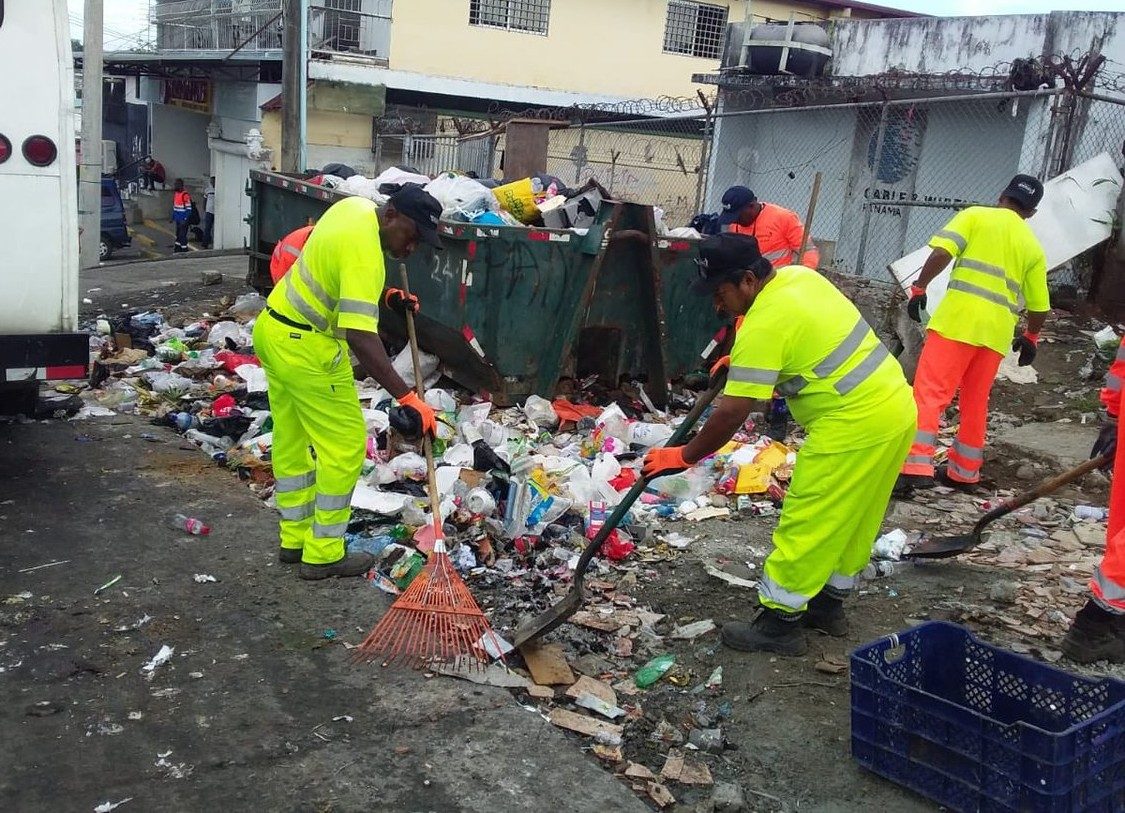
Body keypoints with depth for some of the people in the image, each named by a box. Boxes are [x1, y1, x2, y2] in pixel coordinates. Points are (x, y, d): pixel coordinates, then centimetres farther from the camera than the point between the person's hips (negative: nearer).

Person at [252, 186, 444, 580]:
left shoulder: (357, 206, 3)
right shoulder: (364, 254, -26)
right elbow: (360, 337, -35)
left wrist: (385, 296, 9)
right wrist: (408, 398, -37)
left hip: (272, 329, 10)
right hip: (305, 349, -10)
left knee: (290, 441, 17)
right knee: (345, 446, -1)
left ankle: (294, 540, 29)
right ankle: (323, 555, 7)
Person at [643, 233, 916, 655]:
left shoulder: (764, 325, -19)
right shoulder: (798, 275, 7)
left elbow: (731, 414, -19)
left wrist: (683, 457, -8)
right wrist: (743, 358, 25)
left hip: (854, 425, -10)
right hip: (897, 407, 10)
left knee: (806, 525, 0)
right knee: (852, 518, 20)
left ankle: (779, 623, 10)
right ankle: (829, 603, 34)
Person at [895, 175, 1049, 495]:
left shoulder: (976, 215, 8)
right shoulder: (1033, 246, 19)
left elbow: (942, 252, -9)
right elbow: (1038, 305, 19)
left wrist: (919, 288, -2)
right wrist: (1030, 337, 33)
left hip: (959, 317, -4)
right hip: (998, 331, 5)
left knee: (930, 391, -8)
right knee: (975, 401, 16)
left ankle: (917, 466, -19)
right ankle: (964, 471, 25)